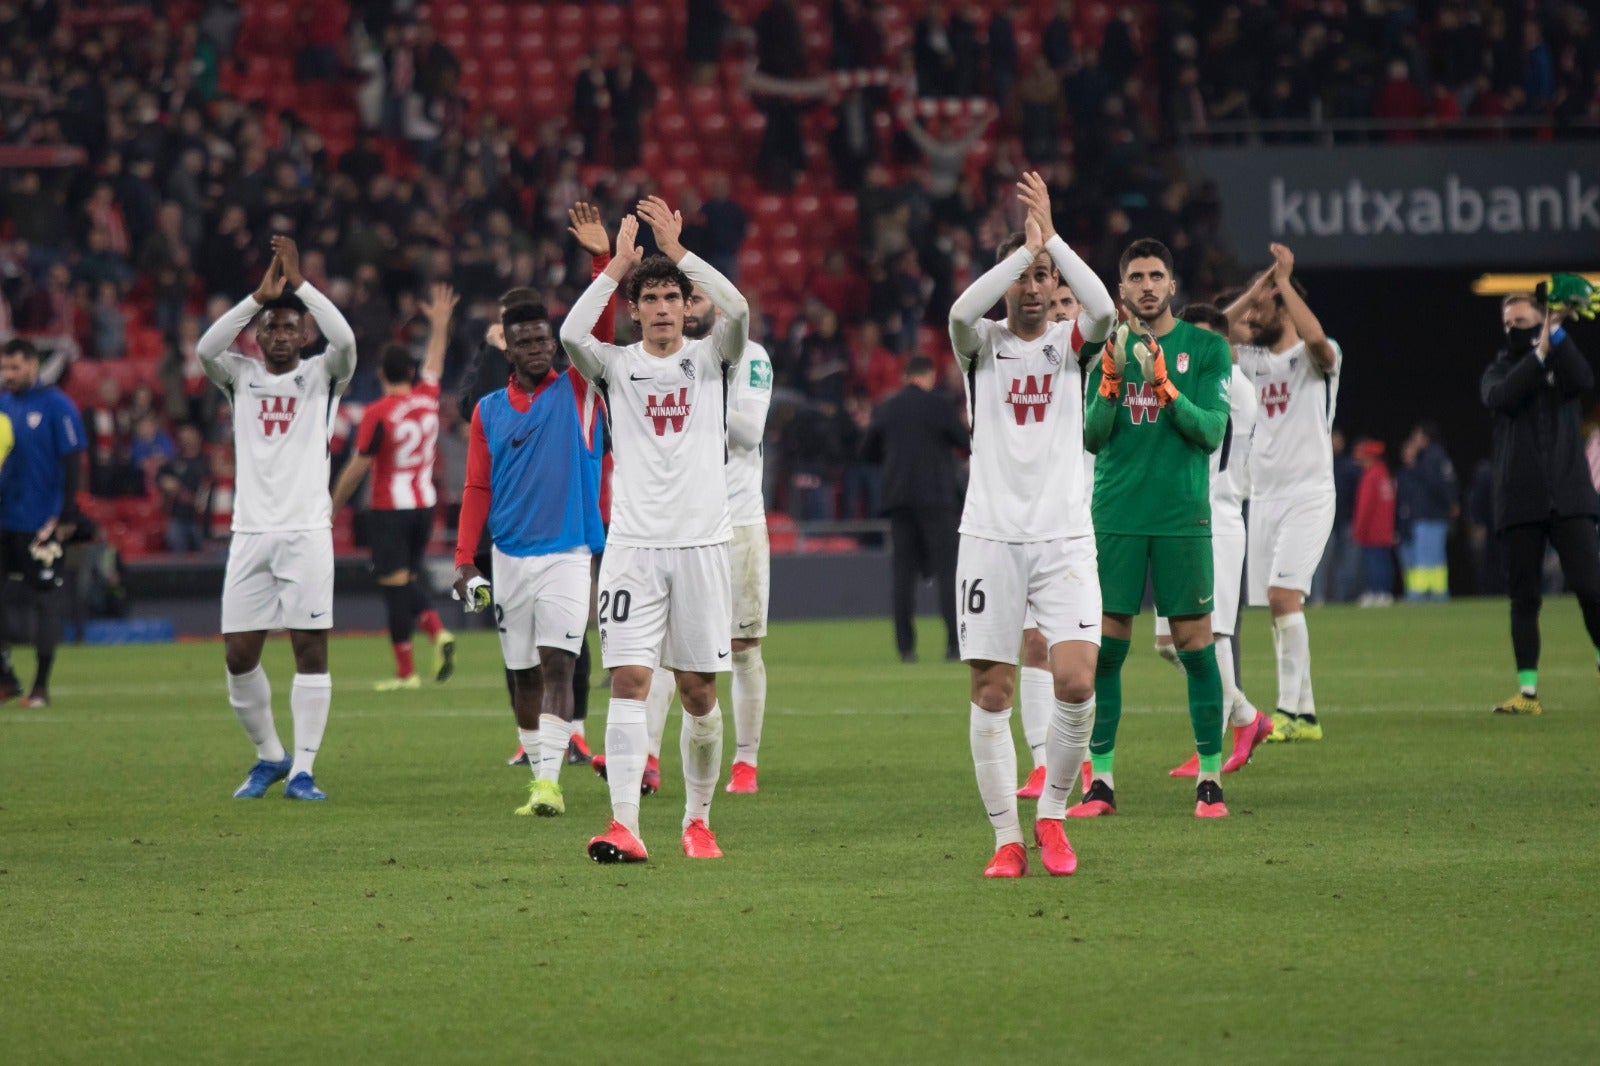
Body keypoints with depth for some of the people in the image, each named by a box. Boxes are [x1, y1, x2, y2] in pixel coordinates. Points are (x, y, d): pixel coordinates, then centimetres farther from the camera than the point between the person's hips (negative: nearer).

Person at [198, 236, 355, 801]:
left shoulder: (321, 375, 6)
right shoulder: (240, 376, 11)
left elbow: (345, 340, -15)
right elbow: (206, 348, -10)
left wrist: (299, 282, -16)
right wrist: (258, 296, -16)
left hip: (306, 531, -2)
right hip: (250, 532, 2)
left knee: (311, 648, -7)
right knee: (238, 655, 1)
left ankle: (302, 770, -3)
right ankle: (269, 756, 19)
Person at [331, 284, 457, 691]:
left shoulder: (377, 414, -13)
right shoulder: (427, 398, 2)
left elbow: (357, 468, -11)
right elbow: (435, 362, 22)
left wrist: (332, 509, -1)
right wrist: (440, 322, 36)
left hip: (390, 509, -6)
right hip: (425, 503, 6)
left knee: (396, 584, -3)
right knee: (409, 581, 18)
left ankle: (406, 672, -4)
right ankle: (438, 632, -7)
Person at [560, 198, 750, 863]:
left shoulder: (709, 358, 7)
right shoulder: (617, 365, 7)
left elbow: (737, 311, -13)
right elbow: (571, 334, -14)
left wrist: (678, 250, -13)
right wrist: (618, 265, -10)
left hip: (702, 541, 1)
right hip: (633, 542, -1)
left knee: (698, 692, 5)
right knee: (628, 681, -12)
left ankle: (698, 820, 20)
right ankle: (624, 827, -19)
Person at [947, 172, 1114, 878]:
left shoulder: (1068, 343, 7)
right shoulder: (981, 344, 6)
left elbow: (1103, 309, -16)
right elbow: (962, 311, -19)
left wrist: (1050, 236, -16)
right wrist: (1026, 246, -18)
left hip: (1064, 536, 0)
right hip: (990, 536, 0)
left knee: (1076, 683, -14)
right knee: (991, 694, -2)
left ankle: (1052, 815, 6)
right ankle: (1006, 838, 7)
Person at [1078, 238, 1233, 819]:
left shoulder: (1206, 348, 3)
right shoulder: (1108, 349, 9)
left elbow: (1212, 432, -6)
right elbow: (1093, 437, 2)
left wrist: (1164, 386, -18)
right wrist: (1112, 376, -13)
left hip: (1182, 516, -2)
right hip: (1115, 516, 2)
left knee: (1196, 644, -2)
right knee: (1104, 647, 0)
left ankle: (1209, 779, 5)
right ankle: (1101, 780, 6)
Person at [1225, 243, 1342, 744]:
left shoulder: (1316, 359, -4)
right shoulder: (1251, 359, 13)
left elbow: (1316, 337, -27)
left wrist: (1283, 281, -17)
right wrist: (1254, 290, -4)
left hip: (1309, 494, -7)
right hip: (1264, 496, 7)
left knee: (1283, 595, -19)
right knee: (1279, 608, 5)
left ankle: (1289, 709, -19)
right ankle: (1303, 715, 9)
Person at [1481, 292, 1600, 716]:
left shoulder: (1562, 363, 11)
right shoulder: (1499, 371, 12)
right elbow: (1499, 397, -11)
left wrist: (1556, 334, -15)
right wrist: (1539, 355, -15)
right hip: (1519, 501, 1)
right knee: (1524, 597, 0)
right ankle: (1528, 691, 2)